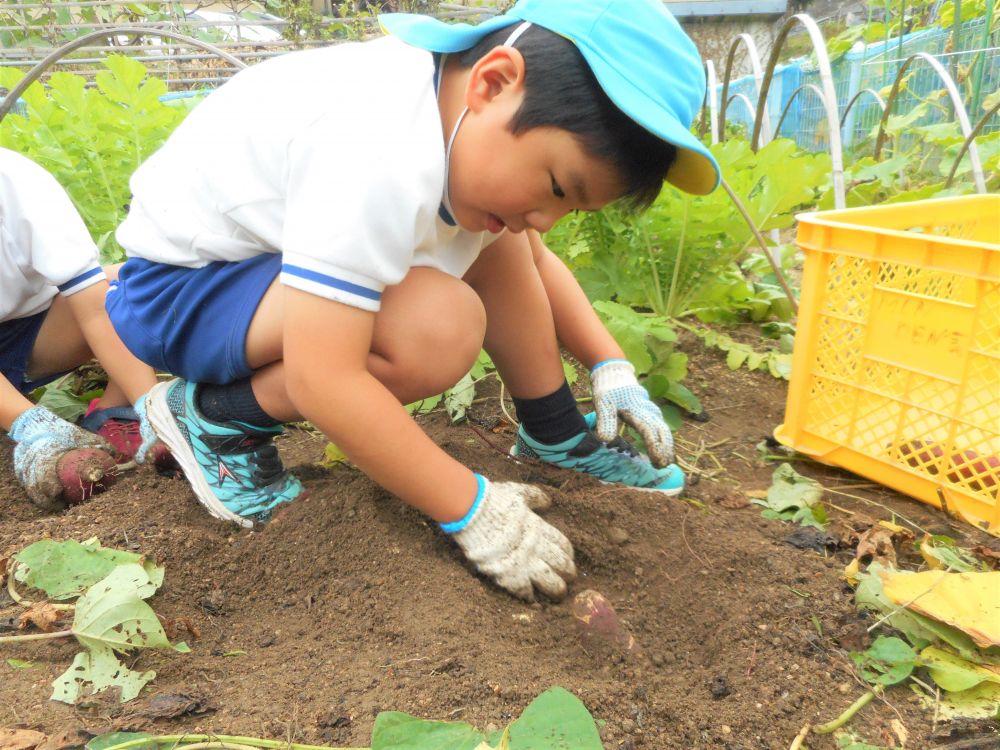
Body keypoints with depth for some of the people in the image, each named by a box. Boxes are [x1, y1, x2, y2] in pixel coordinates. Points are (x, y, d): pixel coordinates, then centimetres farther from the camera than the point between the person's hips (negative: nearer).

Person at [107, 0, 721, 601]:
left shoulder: (478, 114, -6)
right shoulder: (384, 154, -36)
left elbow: (534, 261, 10)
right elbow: (322, 382, -38)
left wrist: (611, 367, 0)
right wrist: (473, 511, -29)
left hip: (276, 246, 9)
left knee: (491, 244, -1)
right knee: (438, 328, -31)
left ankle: (557, 436, 11)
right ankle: (217, 419, -11)